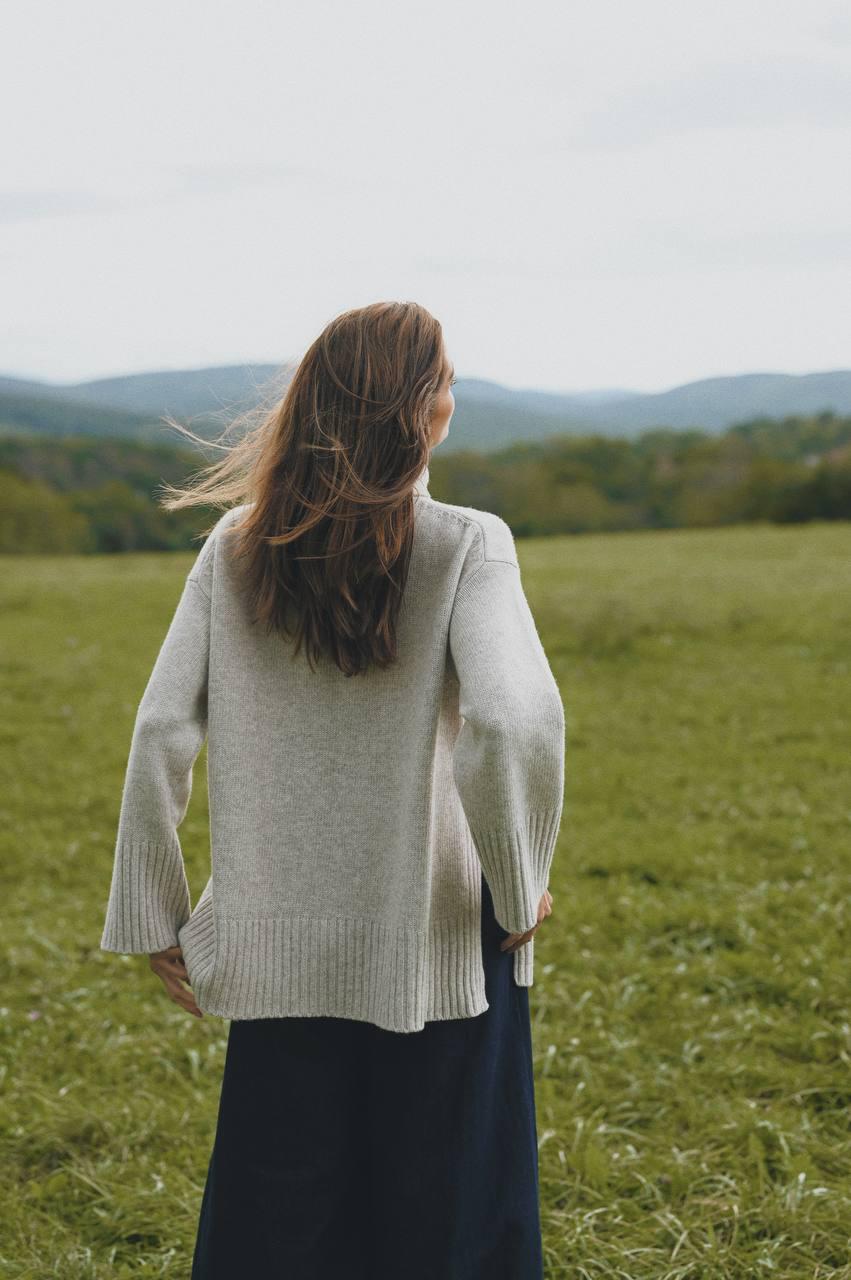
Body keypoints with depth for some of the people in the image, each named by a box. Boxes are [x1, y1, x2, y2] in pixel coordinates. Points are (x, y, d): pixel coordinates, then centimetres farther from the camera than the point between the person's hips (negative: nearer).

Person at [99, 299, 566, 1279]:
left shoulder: (236, 548, -1)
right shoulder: (466, 547, -12)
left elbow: (161, 734, -3)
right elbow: (514, 724, -26)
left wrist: (154, 919, 5)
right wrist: (521, 888, -11)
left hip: (279, 950, 3)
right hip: (434, 944, -3)